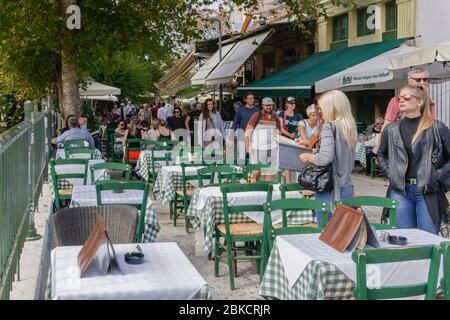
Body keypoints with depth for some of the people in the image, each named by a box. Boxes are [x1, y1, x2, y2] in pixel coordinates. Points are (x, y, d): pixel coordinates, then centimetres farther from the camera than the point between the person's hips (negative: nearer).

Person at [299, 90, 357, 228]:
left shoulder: (330, 127, -12)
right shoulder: (349, 127, 10)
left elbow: (326, 157, -23)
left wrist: (308, 157, -7)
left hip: (330, 190, -7)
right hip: (347, 188, 8)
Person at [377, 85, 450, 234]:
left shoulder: (437, 127, -3)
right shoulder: (391, 130, 9)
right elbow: (380, 155, 22)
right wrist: (389, 172, 9)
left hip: (427, 191, -3)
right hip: (400, 191, 3)